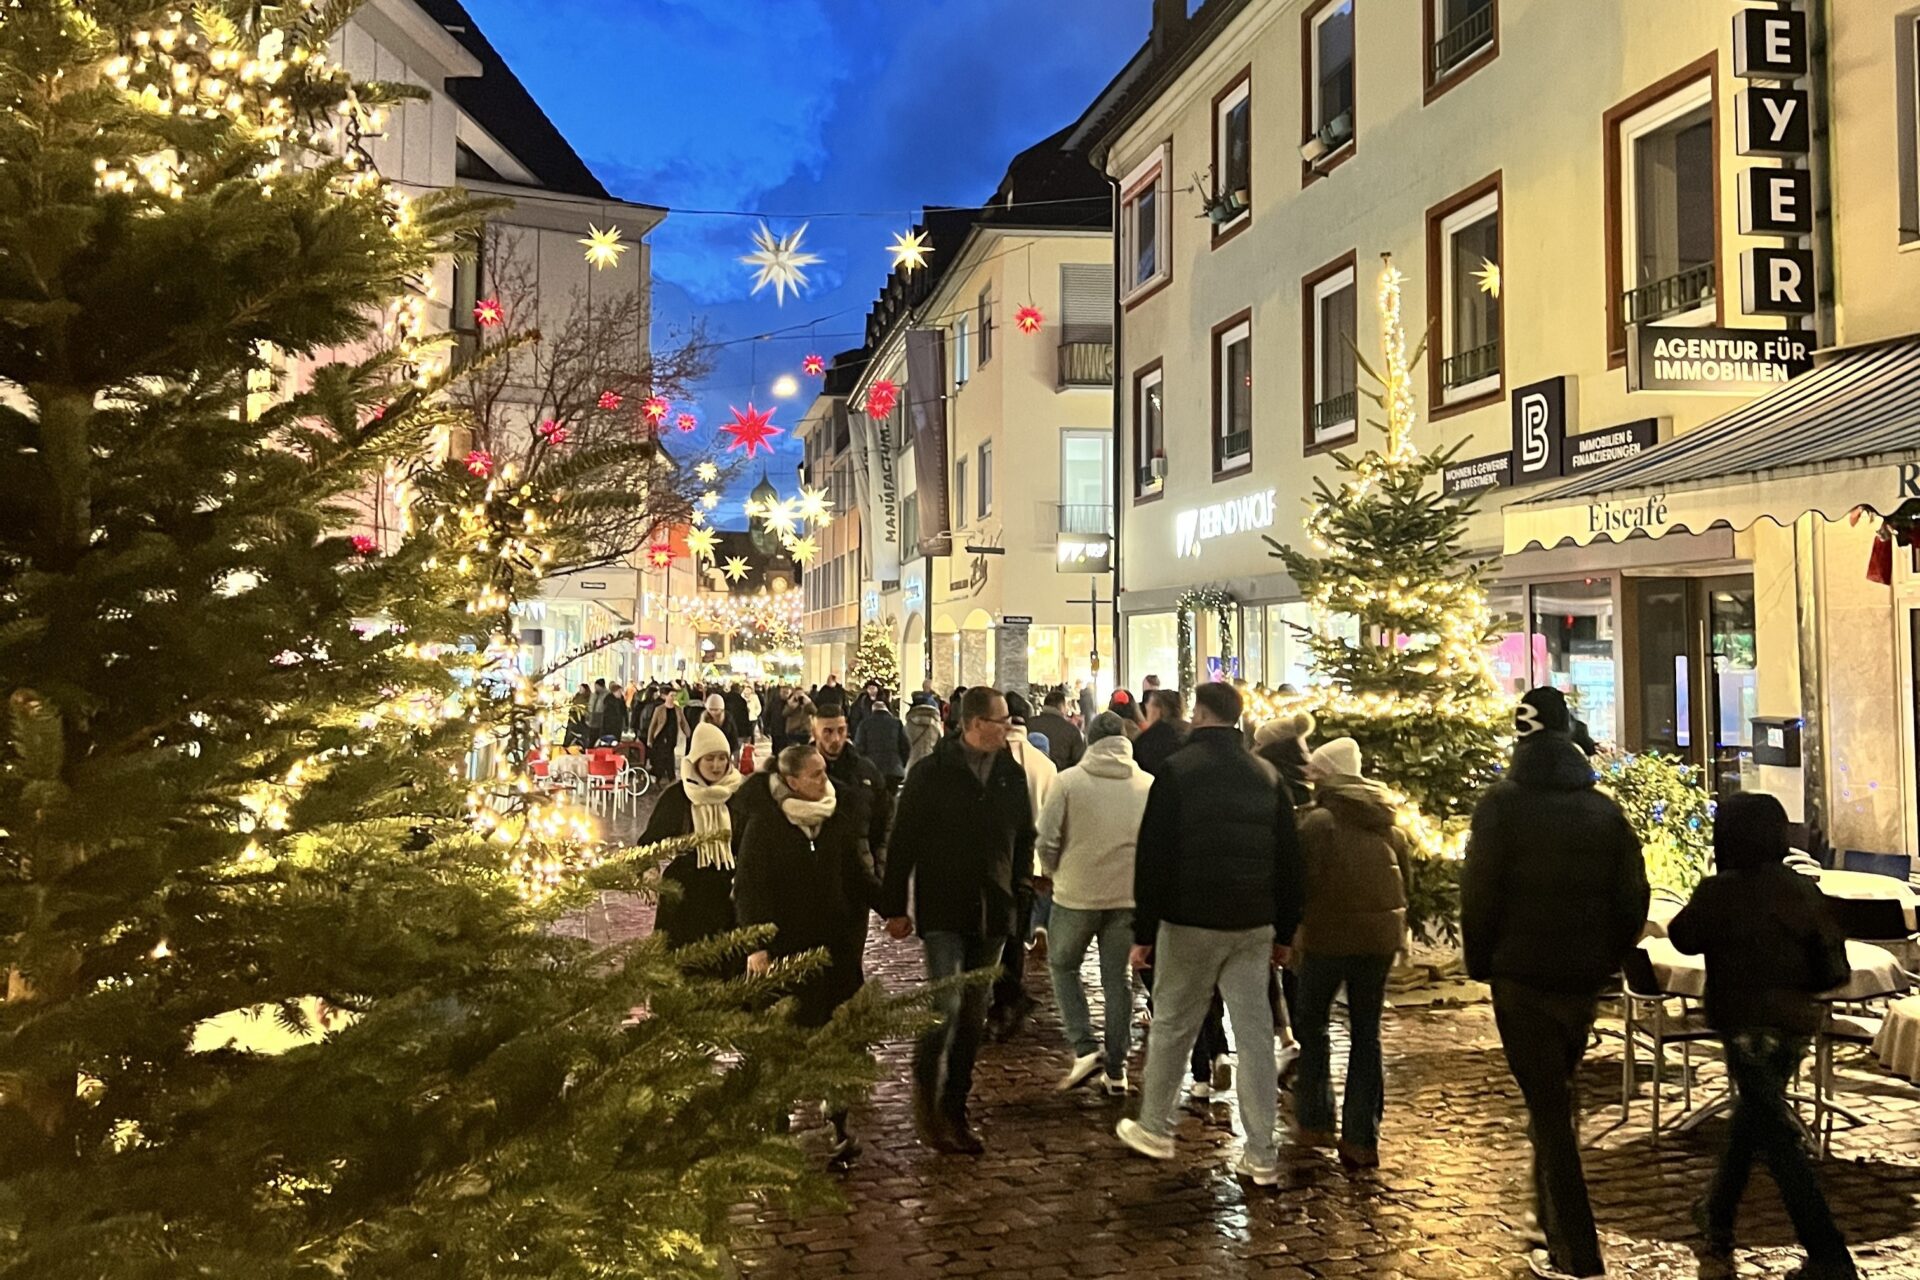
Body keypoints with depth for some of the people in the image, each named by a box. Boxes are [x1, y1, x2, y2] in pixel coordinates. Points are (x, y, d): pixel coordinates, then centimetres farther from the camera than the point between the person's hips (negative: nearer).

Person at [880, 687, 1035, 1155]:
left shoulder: (1012, 775, 6)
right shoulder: (930, 774, -7)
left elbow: (1025, 837, 17)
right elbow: (902, 841, -5)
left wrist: (1020, 889, 7)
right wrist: (894, 906, -6)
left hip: (991, 914, 5)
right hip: (942, 910, -4)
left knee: (973, 1015, 10)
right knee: (945, 1004, -14)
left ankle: (954, 1108, 22)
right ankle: (925, 1095, 8)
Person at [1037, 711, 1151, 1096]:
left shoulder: (1068, 780, -9)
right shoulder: (1148, 785, -2)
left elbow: (1047, 840, -8)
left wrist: (1053, 872, 11)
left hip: (1076, 893, -2)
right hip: (1129, 896, 3)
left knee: (1063, 966, 18)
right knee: (1117, 978, 13)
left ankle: (1084, 1048, 5)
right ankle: (1116, 1070, 17)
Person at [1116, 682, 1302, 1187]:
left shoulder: (1178, 770, -7)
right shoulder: (1266, 774, 8)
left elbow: (1153, 856, -10)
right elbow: (1288, 858, 11)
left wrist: (1143, 932, -6)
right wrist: (1283, 932, 16)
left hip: (1191, 920, -4)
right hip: (1253, 924, 4)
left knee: (1172, 1024, 11)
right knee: (1255, 1031, 5)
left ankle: (1154, 1129, 24)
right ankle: (1261, 1154, 7)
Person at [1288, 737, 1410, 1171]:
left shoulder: (1318, 821, -10)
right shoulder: (1388, 822, 10)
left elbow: (1304, 879, -13)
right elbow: (1405, 877, 14)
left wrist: (1295, 930, -3)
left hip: (1331, 935, -5)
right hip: (1382, 935, 5)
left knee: (1311, 1024, 13)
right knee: (1367, 1033, 10)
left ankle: (1314, 1121, 15)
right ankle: (1362, 1138, 10)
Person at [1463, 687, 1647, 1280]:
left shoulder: (1503, 803, -10)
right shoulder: (1603, 809, 3)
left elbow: (1480, 893, -12)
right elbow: (1633, 896, 4)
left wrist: (1481, 962, 1)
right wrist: (1607, 958, 14)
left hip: (1523, 976, -5)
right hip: (1585, 979, 5)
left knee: (1547, 1108, -1)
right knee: (1558, 1097, 21)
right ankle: (1553, 1218, 32)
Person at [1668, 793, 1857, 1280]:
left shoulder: (1721, 891, -15)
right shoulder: (1805, 891, -1)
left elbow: (1683, 938, 1)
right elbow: (1835, 970, 0)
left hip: (1748, 1027, -6)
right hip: (1796, 1025, 6)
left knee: (1776, 1137, -2)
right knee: (1751, 1117, 22)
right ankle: (1718, 1215, 36)